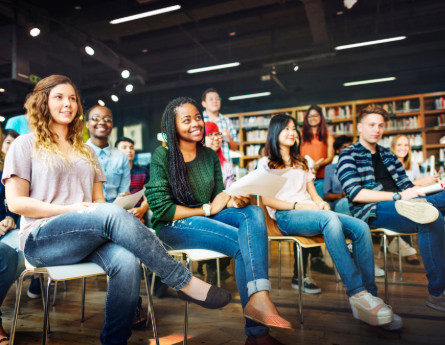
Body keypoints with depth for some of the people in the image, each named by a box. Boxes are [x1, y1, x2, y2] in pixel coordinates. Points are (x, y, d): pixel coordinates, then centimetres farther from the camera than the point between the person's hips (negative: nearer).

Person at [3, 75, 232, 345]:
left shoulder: (86, 151, 23)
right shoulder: (26, 145, 9)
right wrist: (70, 209, -13)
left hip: (88, 239, 4)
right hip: (42, 239, -3)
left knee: (126, 261, -33)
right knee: (113, 214, -33)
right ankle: (184, 282, -28)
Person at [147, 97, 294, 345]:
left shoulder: (210, 155, 10)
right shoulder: (162, 156, -7)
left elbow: (219, 196, 10)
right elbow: (161, 209, -13)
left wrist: (234, 201, -15)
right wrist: (207, 210, -12)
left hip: (206, 219, 6)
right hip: (173, 226, -5)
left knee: (254, 213, -25)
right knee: (244, 243, -26)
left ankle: (259, 297, -39)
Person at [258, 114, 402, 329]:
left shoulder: (301, 163, 30)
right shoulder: (266, 163, 11)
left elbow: (312, 192, 21)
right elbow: (266, 200, -1)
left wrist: (321, 203, -3)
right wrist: (297, 206, -14)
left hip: (310, 212, 6)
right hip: (286, 217, -6)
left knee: (361, 228, -21)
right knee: (330, 219, -37)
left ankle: (369, 294, -21)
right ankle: (357, 293, -38)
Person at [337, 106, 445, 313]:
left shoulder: (388, 155, 26)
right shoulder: (349, 155, 5)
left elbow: (406, 186, 19)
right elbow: (355, 194, -9)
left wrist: (414, 195, -4)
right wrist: (398, 196, -13)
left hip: (400, 204, 6)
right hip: (373, 211, -6)